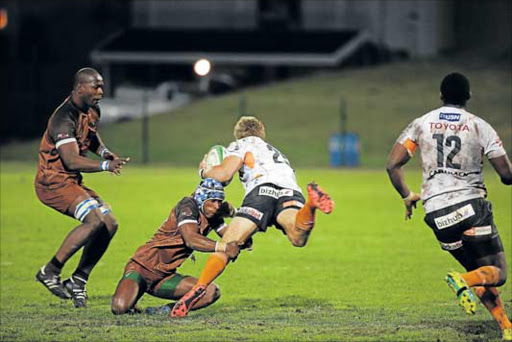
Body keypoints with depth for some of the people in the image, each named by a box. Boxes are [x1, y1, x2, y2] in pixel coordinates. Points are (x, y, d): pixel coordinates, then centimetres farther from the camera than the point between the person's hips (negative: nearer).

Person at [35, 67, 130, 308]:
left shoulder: (92, 112, 7)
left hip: (72, 182, 10)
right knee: (95, 220, -25)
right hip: (53, 182, -10)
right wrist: (105, 166, -41)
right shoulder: (64, 119, -23)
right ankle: (50, 271, -14)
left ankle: (78, 281, 7)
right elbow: (71, 160, -32)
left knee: (109, 224, 0)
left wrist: (104, 152, 7)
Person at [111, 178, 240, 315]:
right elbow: (191, 239, -33)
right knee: (120, 308, -30)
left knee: (212, 292, -11)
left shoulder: (212, 216, 6)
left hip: (165, 276, 7)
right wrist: (223, 247, -40)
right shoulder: (188, 205, -18)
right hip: (142, 267, -7)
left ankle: (164, 311, -4)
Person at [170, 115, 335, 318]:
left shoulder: (243, 144, 27)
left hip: (262, 189, -4)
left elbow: (224, 174, 10)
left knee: (226, 245, -3)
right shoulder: (277, 154, 46)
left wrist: (204, 171, 33)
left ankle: (198, 289, -20)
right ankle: (311, 204, -58)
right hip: (291, 191, 4)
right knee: (298, 238, -29)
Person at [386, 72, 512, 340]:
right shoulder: (480, 127, 2)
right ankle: (463, 281, -32)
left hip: (437, 216, 4)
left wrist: (407, 196, 19)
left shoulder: (421, 124, 9)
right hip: (471, 207, -4)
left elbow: (392, 165, 4)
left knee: (478, 273, 17)